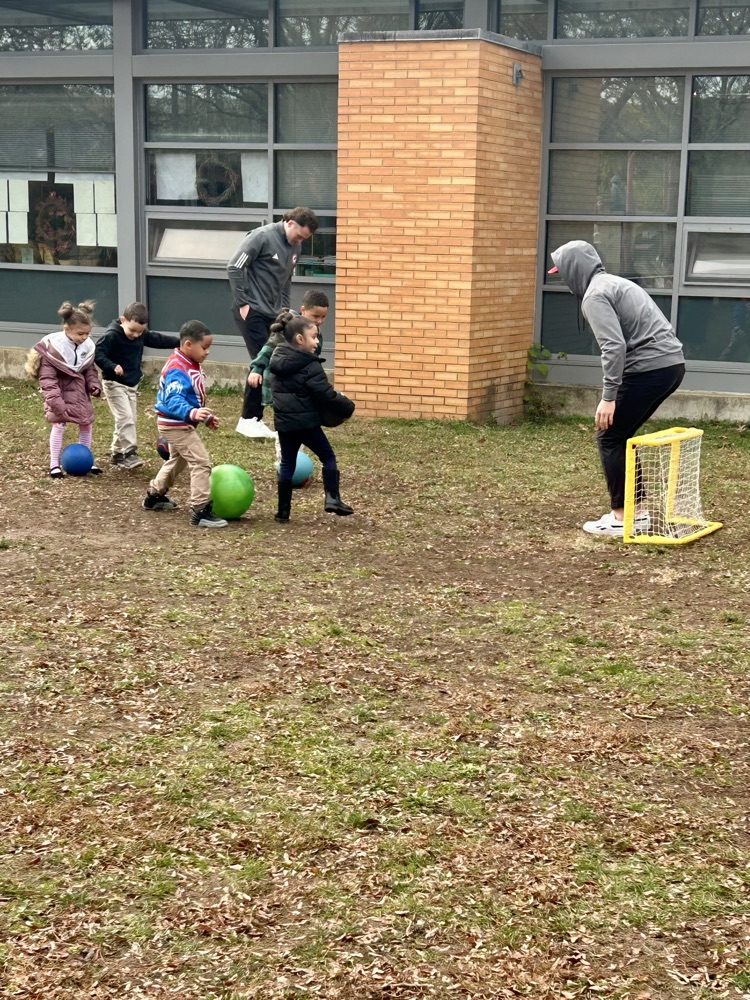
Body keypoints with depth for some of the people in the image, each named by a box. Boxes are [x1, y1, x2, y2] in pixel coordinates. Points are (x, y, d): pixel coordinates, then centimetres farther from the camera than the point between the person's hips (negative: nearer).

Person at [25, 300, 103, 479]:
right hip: (59, 391, -5)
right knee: (59, 424, -12)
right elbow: (47, 378, -22)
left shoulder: (87, 346, -8)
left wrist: (94, 385, -10)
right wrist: (55, 401, -28)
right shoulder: (53, 347, -24)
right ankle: (54, 464, 1)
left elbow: (89, 370, 8)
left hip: (79, 391, 5)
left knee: (87, 423, 7)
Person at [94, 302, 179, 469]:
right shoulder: (112, 336, -20)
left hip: (132, 384, 8)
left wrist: (179, 342, 18)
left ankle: (117, 454, 21)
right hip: (114, 384, -8)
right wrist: (112, 366, -37)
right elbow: (97, 354, -24)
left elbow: (158, 339, 16)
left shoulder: (142, 335, 2)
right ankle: (130, 453, -14)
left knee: (130, 419, 11)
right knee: (125, 417, -16)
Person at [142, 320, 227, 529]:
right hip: (175, 425, -11)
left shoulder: (191, 365, 7)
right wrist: (192, 413, -53)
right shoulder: (177, 369, -25)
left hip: (181, 425, 11)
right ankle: (200, 511, -13)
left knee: (177, 461, 29)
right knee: (201, 462, -14)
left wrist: (206, 416, 18)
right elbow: (174, 401, -37)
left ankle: (154, 495, 47)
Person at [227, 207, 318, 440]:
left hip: (272, 313, 8)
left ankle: (256, 419, 11)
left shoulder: (294, 247, 9)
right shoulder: (262, 237, -13)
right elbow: (234, 268, -14)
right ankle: (248, 419, 0)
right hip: (251, 310, -8)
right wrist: (242, 303, -13)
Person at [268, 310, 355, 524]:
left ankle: (283, 511, 13)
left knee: (287, 464, 12)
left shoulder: (277, 359, 8)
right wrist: (348, 408, -3)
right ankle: (332, 498, -1)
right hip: (306, 421, -6)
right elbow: (327, 394, -16)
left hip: (284, 421, 6)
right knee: (327, 456, 10)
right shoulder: (310, 367, -15)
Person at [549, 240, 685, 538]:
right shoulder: (615, 283, 22)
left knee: (609, 437, 1)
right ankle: (636, 510, 21)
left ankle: (621, 518, 2)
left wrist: (608, 396, -21)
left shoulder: (595, 296, -9)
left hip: (649, 368, -9)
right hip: (672, 363, 9)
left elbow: (614, 346, -20)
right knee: (620, 435, 19)